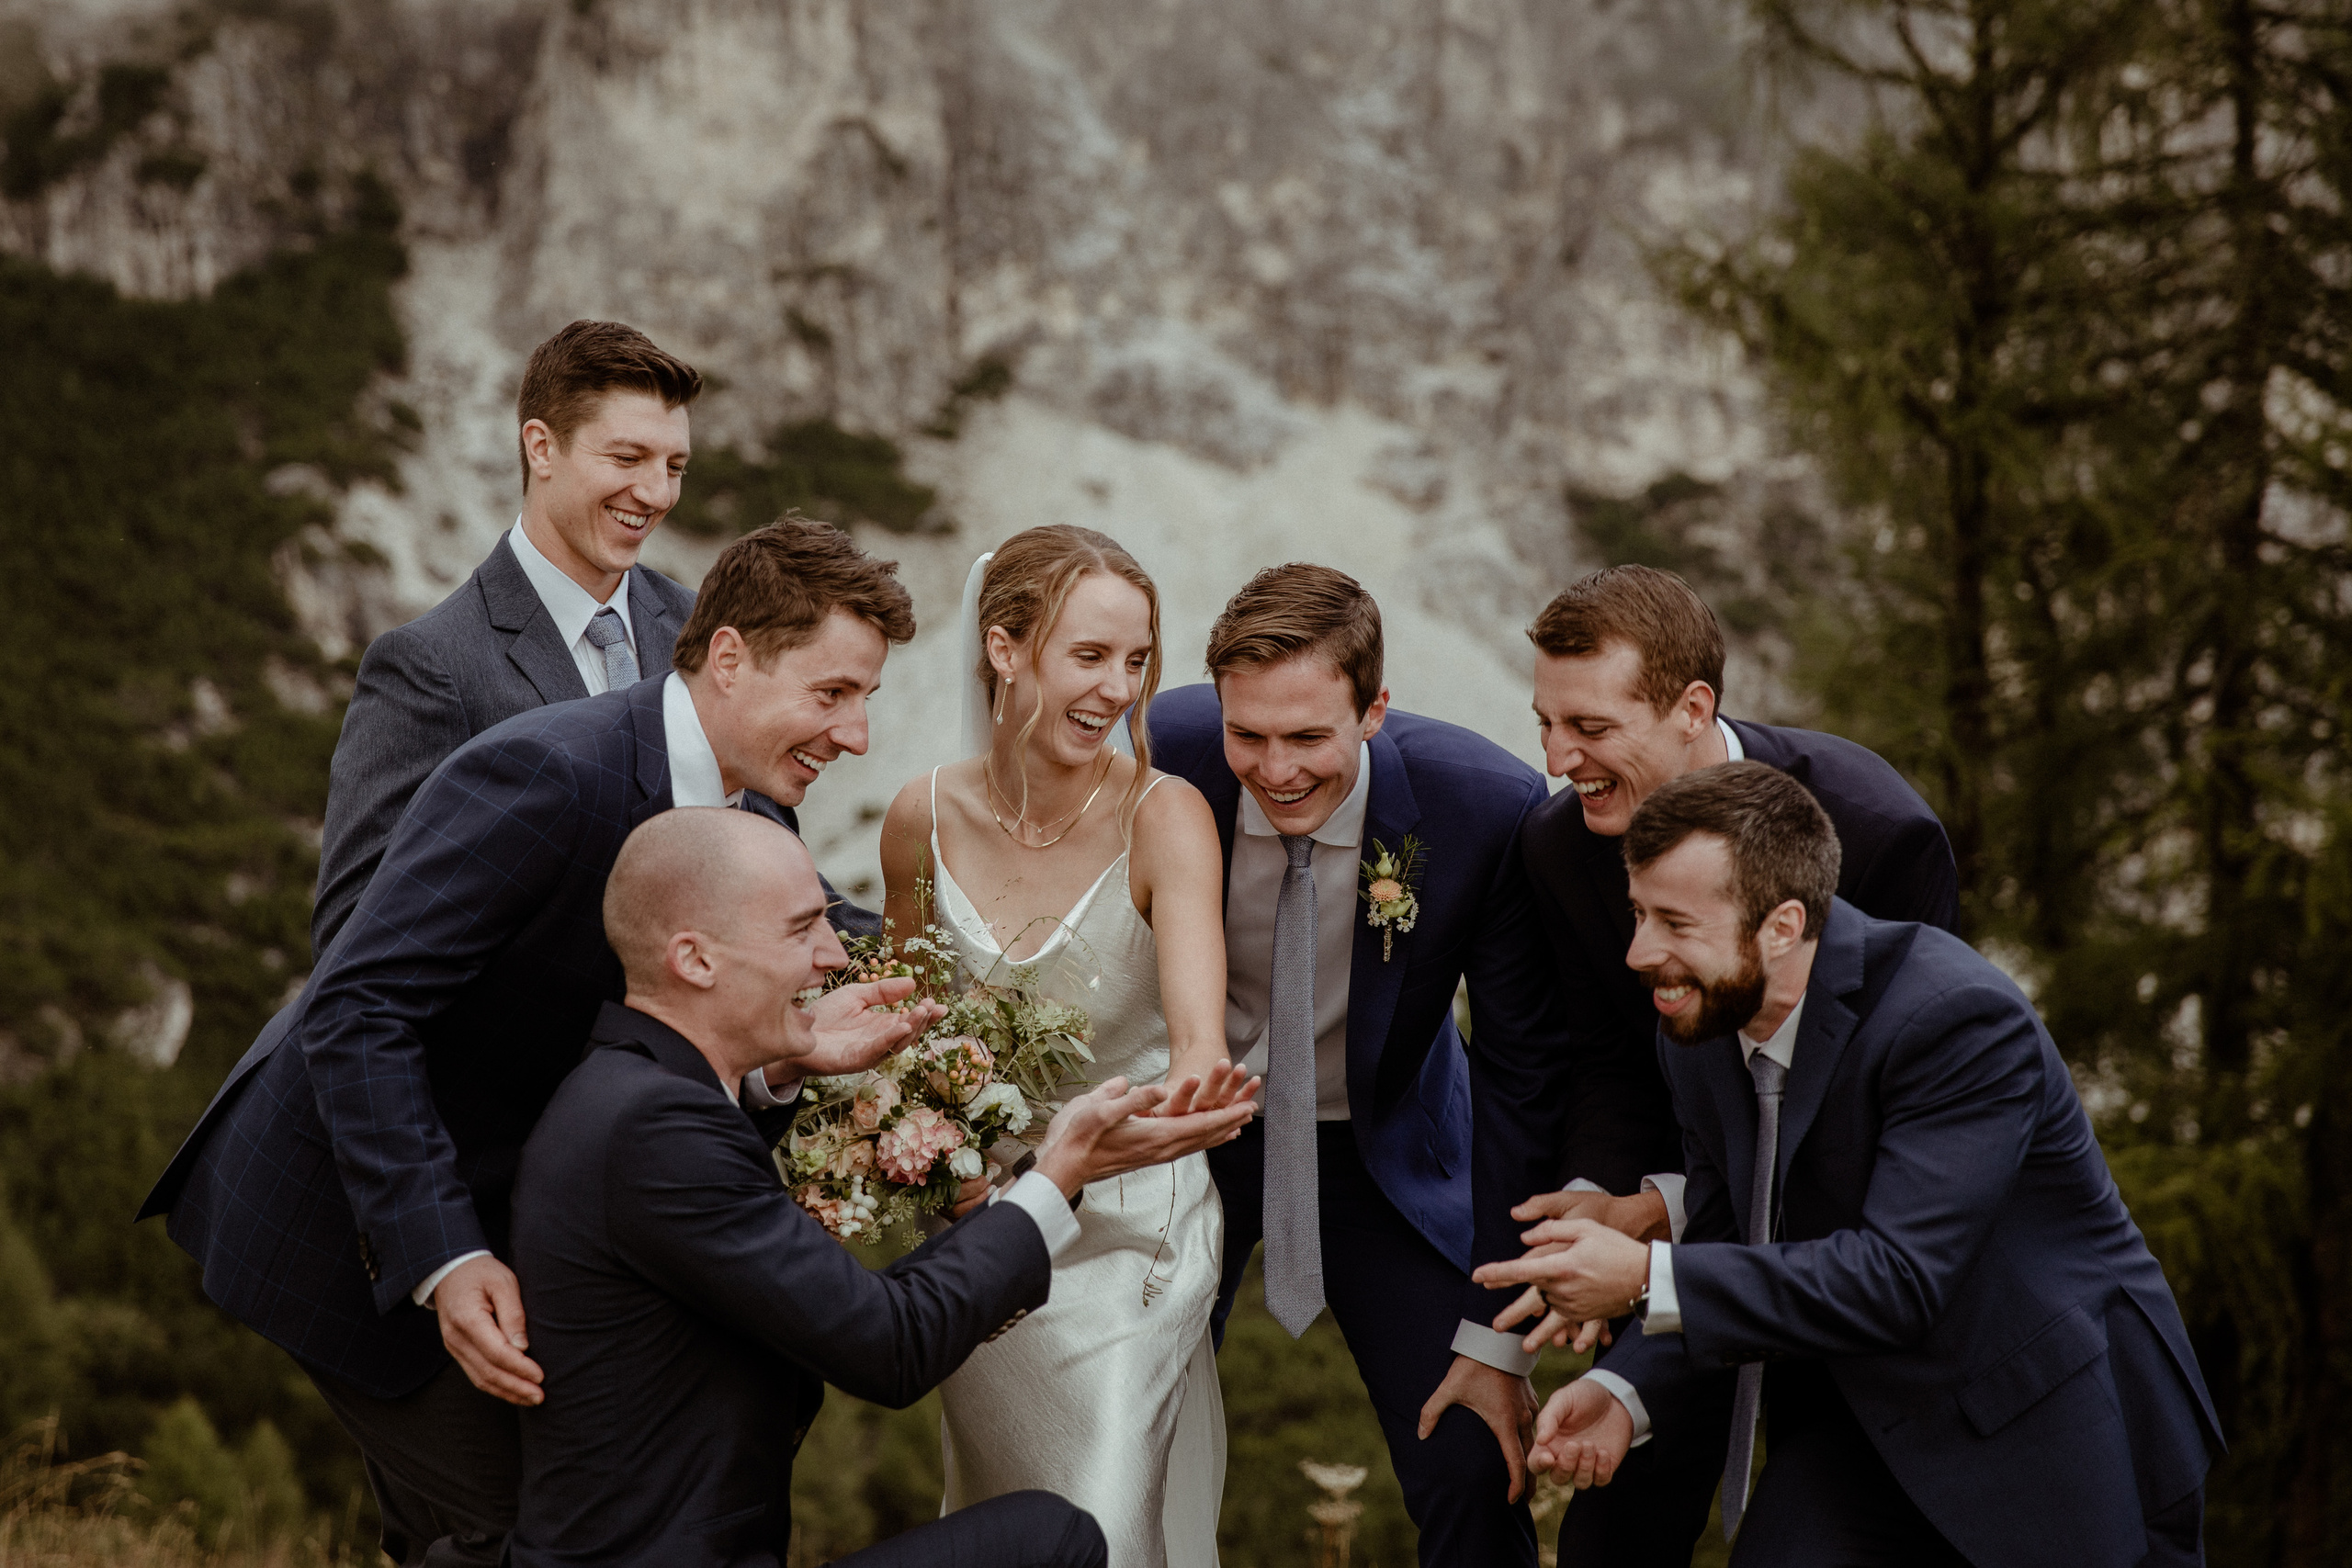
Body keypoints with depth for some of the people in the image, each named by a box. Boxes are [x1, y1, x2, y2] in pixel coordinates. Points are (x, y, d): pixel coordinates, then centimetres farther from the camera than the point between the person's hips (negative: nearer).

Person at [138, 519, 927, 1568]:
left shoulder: (754, 832, 0)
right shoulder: (546, 775, -27)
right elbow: (355, 1015, -30)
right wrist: (445, 1259, -35)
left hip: (483, 1211, 9)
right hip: (344, 1213, -8)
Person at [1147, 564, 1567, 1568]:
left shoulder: (1488, 806, -26)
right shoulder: (1152, 761, -25)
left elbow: (1518, 1074, -16)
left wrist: (1496, 1335, -13)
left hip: (1382, 1147, -1)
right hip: (1186, 1136, 1)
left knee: (1474, 1477, -8)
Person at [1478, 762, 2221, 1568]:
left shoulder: (1960, 1018, -26)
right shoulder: (1698, 1036, -3)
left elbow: (1896, 1277, -32)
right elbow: (1729, 1257, 3)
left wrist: (1648, 1280, -35)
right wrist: (1626, 1391, -17)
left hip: (2052, 1426, -5)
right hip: (1871, 1422, 5)